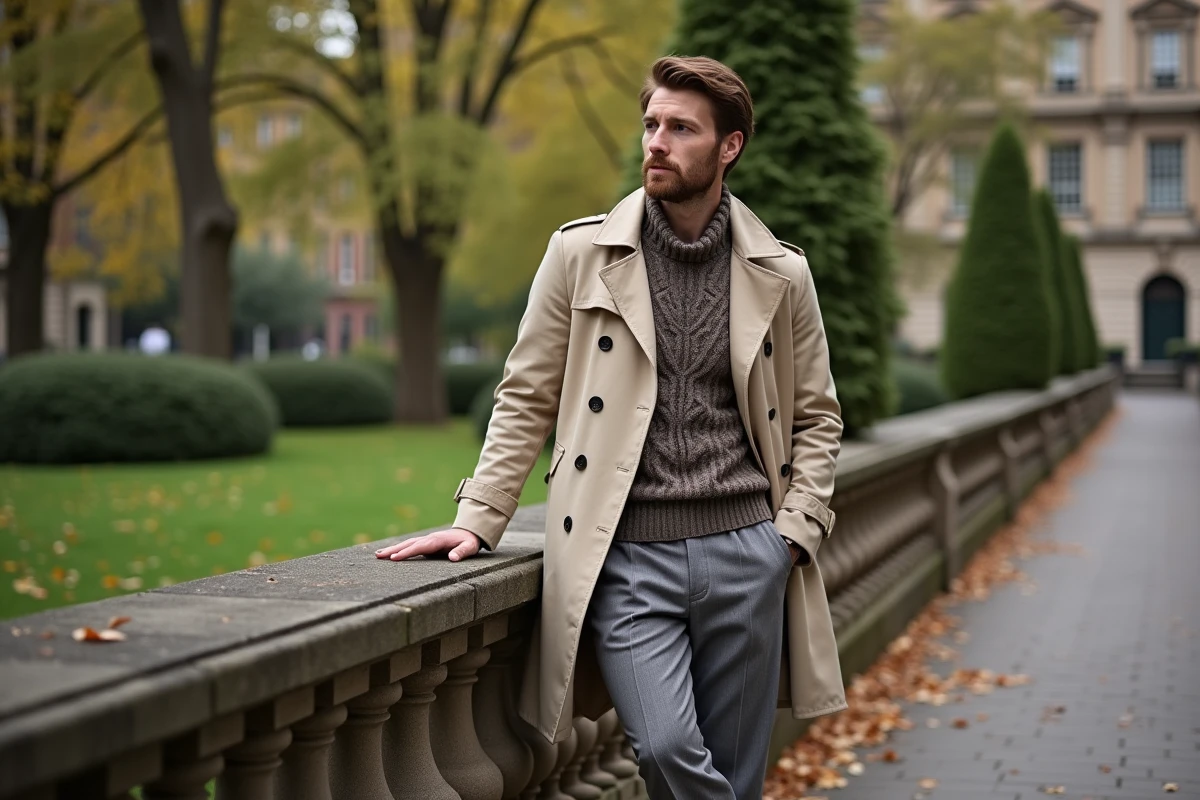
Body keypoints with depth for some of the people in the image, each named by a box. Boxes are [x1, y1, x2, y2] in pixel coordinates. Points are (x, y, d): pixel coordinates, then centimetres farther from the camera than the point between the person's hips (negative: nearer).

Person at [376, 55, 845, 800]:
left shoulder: (781, 273, 7)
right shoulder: (582, 252, 4)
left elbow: (816, 416, 15)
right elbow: (527, 400, 7)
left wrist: (795, 530, 2)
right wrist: (477, 519, -1)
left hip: (744, 549, 2)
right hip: (626, 553, -1)